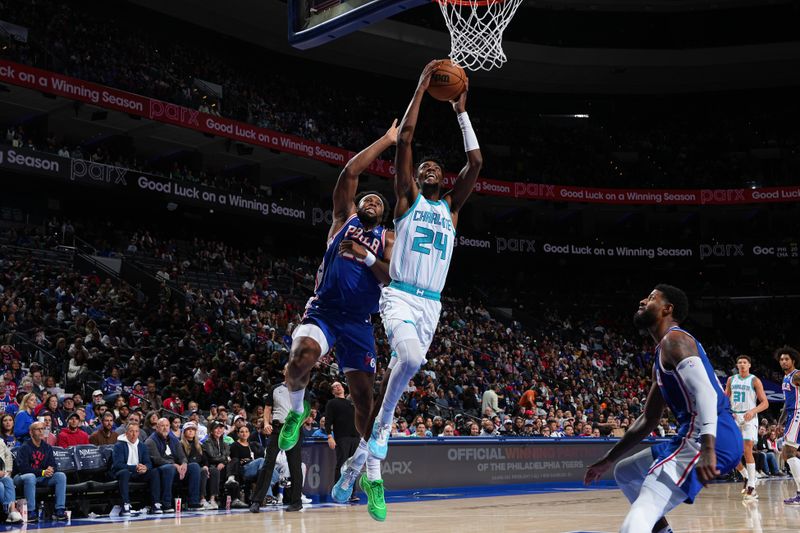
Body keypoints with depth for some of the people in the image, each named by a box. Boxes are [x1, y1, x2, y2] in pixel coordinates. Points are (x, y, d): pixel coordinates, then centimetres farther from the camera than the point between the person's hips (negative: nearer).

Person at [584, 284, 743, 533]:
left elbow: (705, 392, -23)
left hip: (713, 438, -10)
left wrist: (707, 449, -35)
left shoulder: (674, 340, -6)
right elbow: (648, 420, 31)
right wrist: (608, 459, 30)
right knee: (625, 472, 27)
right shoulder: (663, 354, 25)